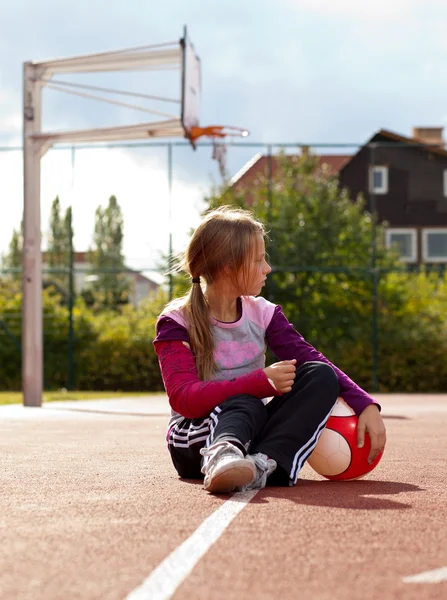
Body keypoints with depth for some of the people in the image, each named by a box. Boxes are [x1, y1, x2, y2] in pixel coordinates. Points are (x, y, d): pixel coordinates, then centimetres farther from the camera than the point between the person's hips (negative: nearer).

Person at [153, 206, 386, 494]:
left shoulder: (262, 313, 6)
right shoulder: (177, 322, -8)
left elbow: (312, 360, -3)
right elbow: (184, 398, -21)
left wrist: (366, 405, -18)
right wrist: (262, 382, -30)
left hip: (256, 434, 5)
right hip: (198, 440, -5)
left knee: (321, 376, -17)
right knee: (245, 403, -35)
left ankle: (265, 463, -40)